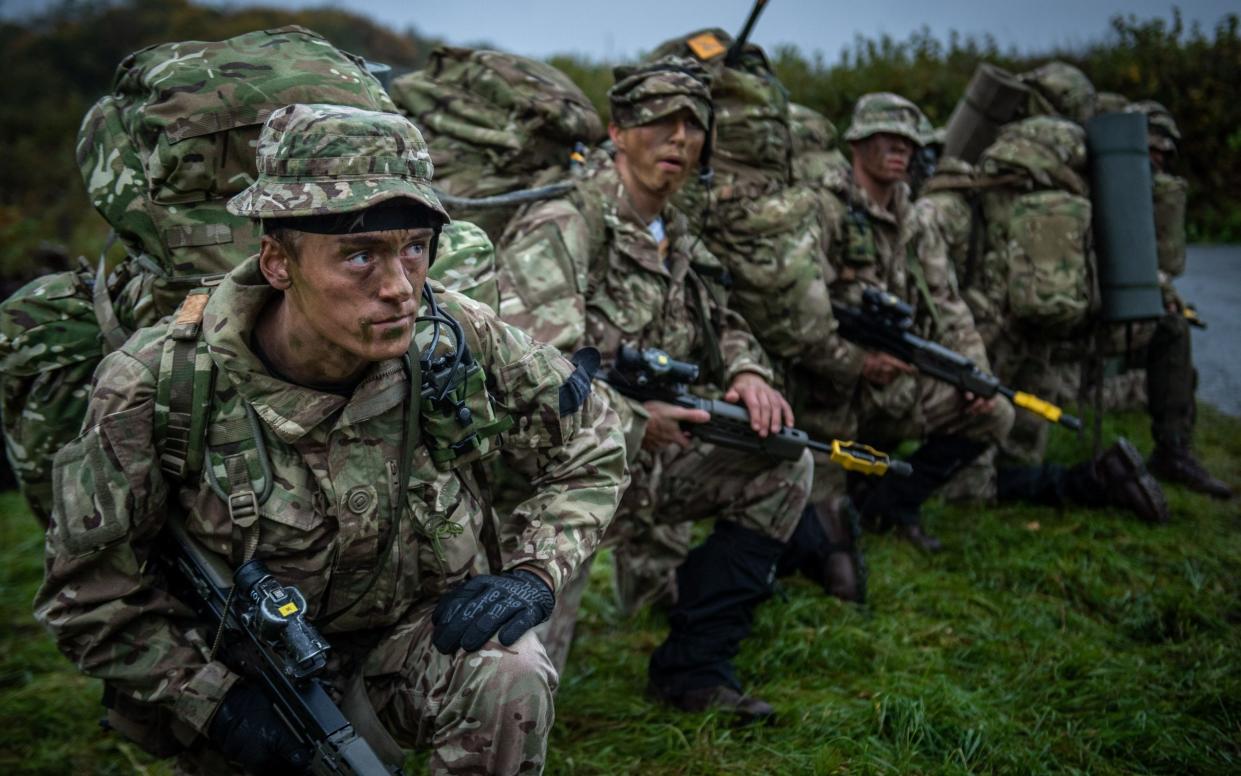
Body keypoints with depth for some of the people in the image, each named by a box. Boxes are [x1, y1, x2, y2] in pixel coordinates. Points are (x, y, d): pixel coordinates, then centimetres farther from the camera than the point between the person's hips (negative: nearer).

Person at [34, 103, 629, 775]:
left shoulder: (457, 338, -20)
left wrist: (534, 575, -18)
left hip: (415, 628, 0)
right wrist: (216, 700, -17)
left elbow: (591, 452, -3)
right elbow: (89, 594, -12)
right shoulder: (158, 388, -24)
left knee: (510, 680, -28)